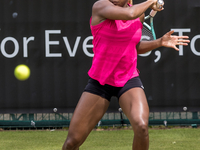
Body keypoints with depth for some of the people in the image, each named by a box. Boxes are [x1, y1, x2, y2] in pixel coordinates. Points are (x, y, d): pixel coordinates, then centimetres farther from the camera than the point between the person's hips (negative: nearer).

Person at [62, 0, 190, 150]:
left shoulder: (139, 15, 5)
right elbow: (129, 14, -31)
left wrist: (160, 42, 6)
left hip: (129, 80, 2)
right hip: (100, 81, -2)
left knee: (141, 126, -26)